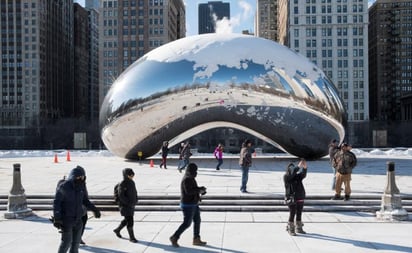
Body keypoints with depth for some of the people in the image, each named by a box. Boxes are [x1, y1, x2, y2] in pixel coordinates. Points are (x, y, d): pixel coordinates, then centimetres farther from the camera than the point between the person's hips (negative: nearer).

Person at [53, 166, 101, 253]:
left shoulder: (81, 186, 2)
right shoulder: (64, 186, -14)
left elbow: (85, 200, 12)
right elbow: (56, 202, -12)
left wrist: (94, 209, 0)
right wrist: (57, 218, -18)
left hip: (77, 219, 5)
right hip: (66, 219, -5)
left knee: (76, 241, 9)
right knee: (67, 241, -4)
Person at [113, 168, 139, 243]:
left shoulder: (132, 182, 6)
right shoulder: (122, 184, -17)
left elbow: (135, 192, 17)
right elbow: (121, 196, -21)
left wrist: (135, 201, 3)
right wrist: (129, 203, -22)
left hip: (131, 205, 8)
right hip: (125, 206, -8)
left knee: (126, 220, 20)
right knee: (130, 222, -8)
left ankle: (117, 230, 41)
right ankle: (131, 237, 4)